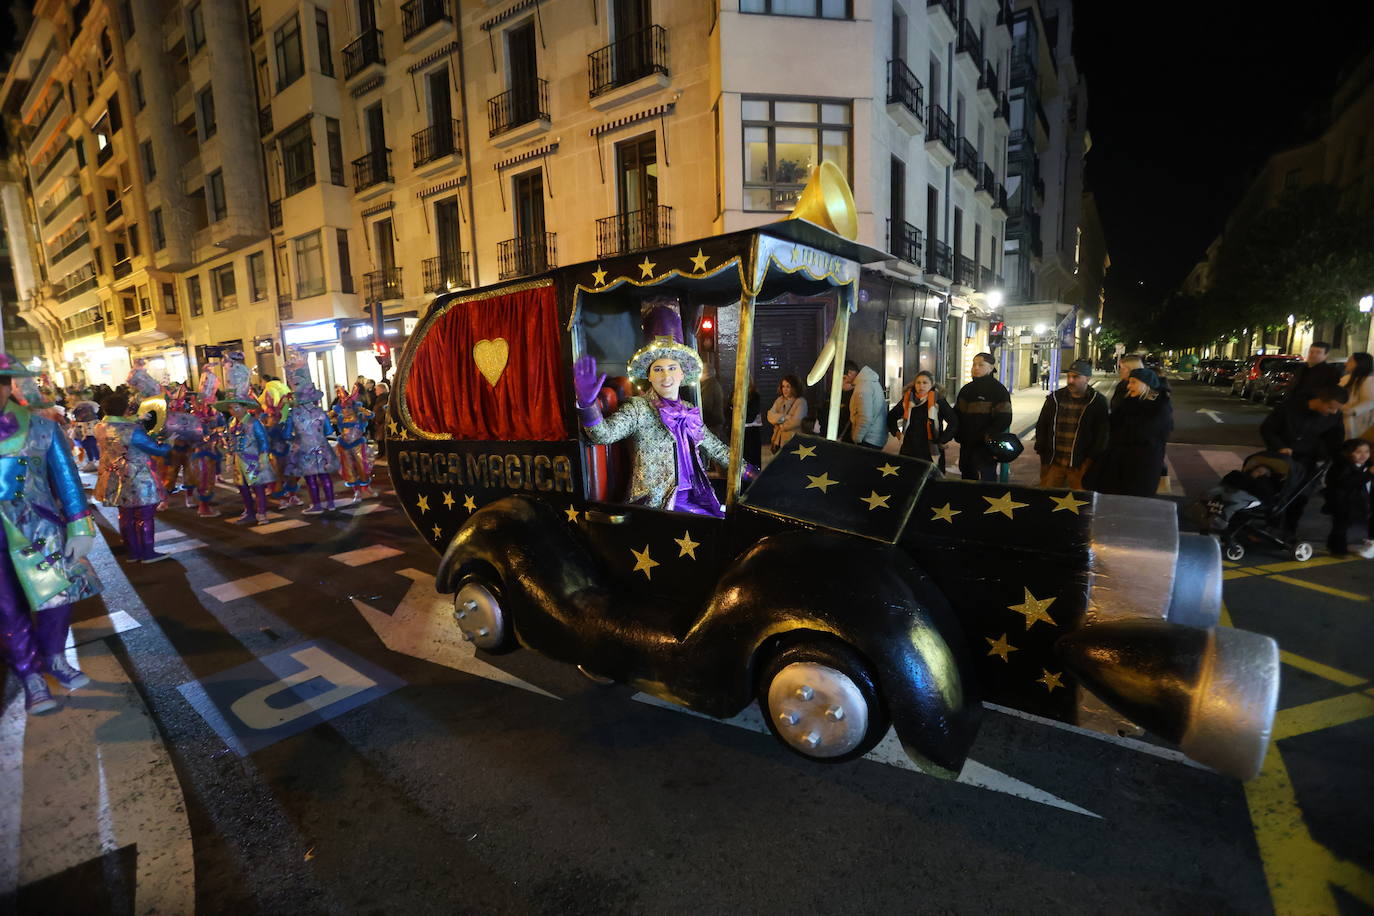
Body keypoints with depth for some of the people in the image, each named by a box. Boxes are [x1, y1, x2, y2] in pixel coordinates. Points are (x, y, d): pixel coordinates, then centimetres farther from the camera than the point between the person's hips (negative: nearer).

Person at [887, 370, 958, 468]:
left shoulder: (938, 401, -4)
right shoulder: (907, 399, 7)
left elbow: (954, 422, -8)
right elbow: (891, 416, 21)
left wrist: (942, 440, -9)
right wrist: (896, 432, 10)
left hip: (931, 453, -3)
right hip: (908, 451, 3)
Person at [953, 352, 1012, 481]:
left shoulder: (998, 390, -5)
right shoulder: (966, 389, 14)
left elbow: (1004, 419, -11)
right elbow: (957, 414, 19)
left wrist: (986, 436, -19)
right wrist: (958, 435, 6)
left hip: (986, 447, -6)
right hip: (966, 445, 6)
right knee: (967, 479, 12)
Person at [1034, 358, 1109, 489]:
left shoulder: (1097, 401, -2)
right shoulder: (1055, 398, 6)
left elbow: (1102, 435, -1)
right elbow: (1041, 426, 13)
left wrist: (1090, 460, -6)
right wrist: (1042, 453, 7)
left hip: (1080, 466, -2)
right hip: (1053, 463, 3)